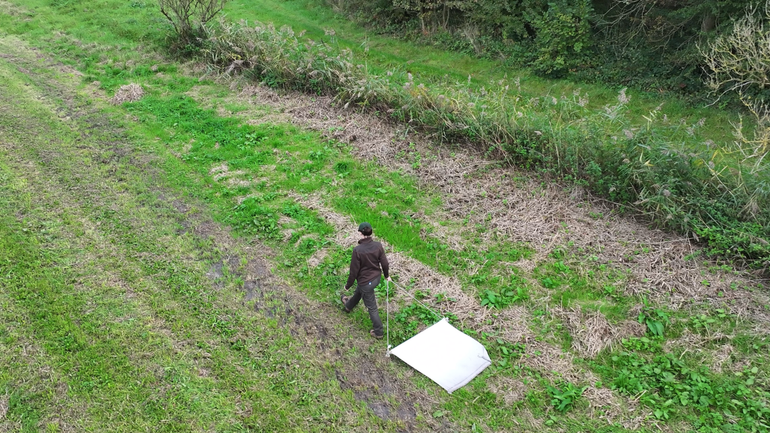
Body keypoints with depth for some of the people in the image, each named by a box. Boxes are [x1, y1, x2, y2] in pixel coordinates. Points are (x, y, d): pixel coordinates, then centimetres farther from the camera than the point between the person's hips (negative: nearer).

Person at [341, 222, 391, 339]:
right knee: (358, 292, 35)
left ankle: (378, 332, 30)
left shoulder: (357, 250, -31)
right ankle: (348, 305, 65)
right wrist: (386, 275, 18)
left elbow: (354, 270, -21)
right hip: (377, 278, 6)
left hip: (365, 282, -6)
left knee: (372, 307, 13)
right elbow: (384, 263, -3)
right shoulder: (378, 246, -16)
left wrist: (348, 285, -4)